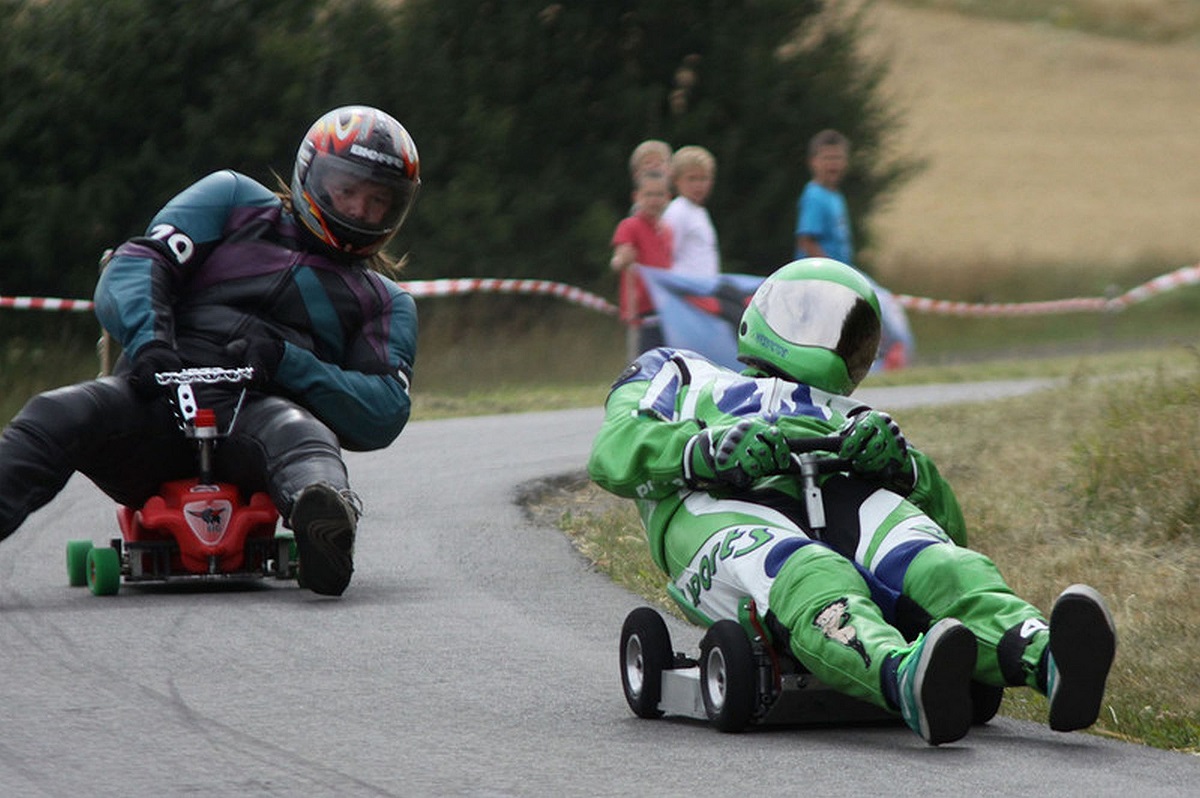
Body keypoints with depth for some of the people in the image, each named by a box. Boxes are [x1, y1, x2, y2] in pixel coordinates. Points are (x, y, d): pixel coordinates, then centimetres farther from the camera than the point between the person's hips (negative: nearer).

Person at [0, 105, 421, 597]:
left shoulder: (387, 305, 24)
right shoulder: (235, 201, 24)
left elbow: (381, 416, 8)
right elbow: (136, 266, 9)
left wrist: (286, 363, -8)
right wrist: (147, 340, -14)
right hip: (157, 396, 1)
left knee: (298, 434, -38)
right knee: (56, 417, -30)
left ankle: (324, 528, -72)